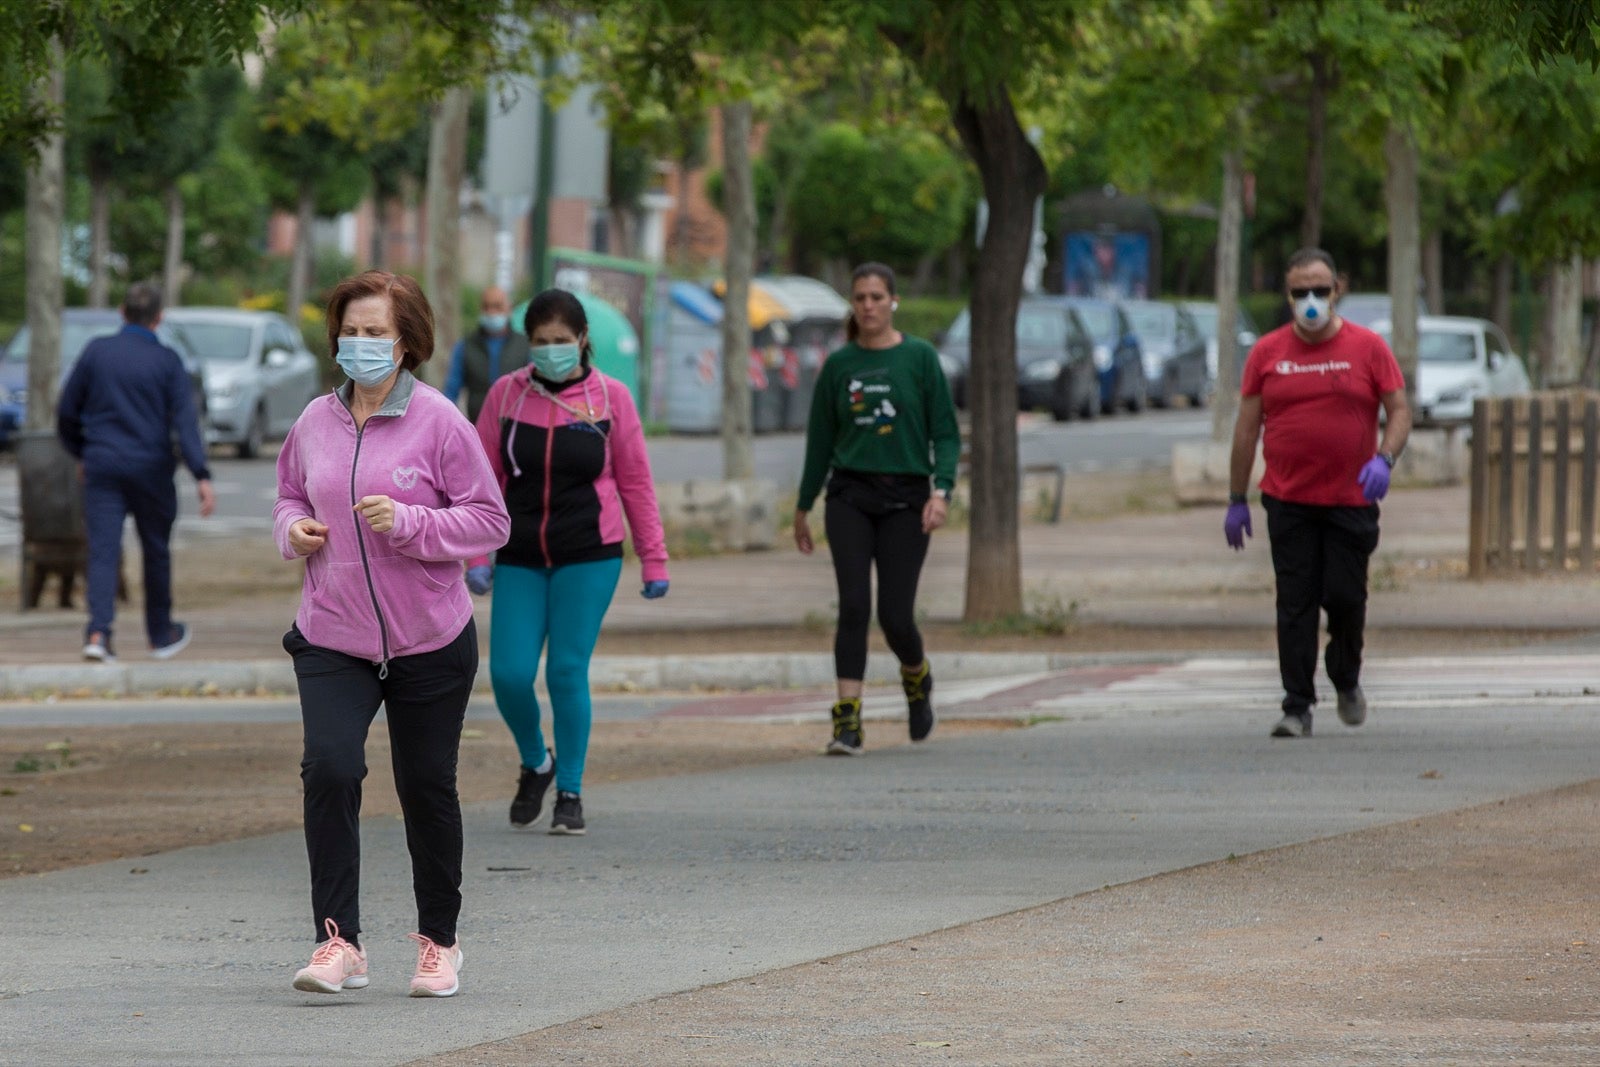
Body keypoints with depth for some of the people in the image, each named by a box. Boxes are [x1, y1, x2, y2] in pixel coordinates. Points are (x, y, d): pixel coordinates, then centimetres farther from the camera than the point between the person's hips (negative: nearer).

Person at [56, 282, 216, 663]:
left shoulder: (96, 352, 1)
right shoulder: (167, 361, -5)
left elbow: (67, 411, 7)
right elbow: (185, 420, -14)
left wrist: (81, 453, 23)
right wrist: (201, 476, -18)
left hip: (102, 465, 1)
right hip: (151, 468, -1)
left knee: (103, 551, -4)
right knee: (156, 552, 15)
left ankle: (98, 632, -22)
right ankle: (161, 635, 27)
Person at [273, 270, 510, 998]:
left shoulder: (438, 422, -9)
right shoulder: (316, 422, 3)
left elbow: (490, 521, -8)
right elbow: (290, 494, 20)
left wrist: (409, 523, -21)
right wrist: (292, 529, -3)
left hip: (429, 640, -2)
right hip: (332, 638, 2)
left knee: (427, 788, 10)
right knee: (329, 769, -17)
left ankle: (438, 940, 29)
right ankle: (339, 940, -13)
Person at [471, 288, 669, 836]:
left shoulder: (610, 398, -1)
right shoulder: (505, 395, 2)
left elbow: (635, 482, 3)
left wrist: (654, 560, 2)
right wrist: (475, 556, -1)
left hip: (589, 557, -2)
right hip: (519, 559, 2)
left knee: (568, 672, -6)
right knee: (509, 674, -6)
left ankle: (570, 793, 8)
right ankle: (535, 763, 23)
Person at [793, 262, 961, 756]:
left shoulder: (920, 358, 1)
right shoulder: (839, 365, 7)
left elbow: (946, 433, 0)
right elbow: (820, 439, 14)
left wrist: (942, 491, -14)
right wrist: (803, 507, 17)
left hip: (905, 499, -1)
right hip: (850, 497, 1)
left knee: (895, 616, -3)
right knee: (854, 607, -11)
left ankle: (916, 678, 31)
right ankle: (847, 723, -12)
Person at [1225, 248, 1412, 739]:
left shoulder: (1367, 348, 2)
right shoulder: (1267, 352, 5)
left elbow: (1399, 410, 4)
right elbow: (1247, 427, 8)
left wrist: (1384, 458, -16)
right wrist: (1237, 500, 7)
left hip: (1351, 500, -1)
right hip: (1288, 502, 1)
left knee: (1345, 596, -1)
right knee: (1294, 602, -3)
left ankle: (1347, 680, 27)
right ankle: (1297, 707, -1)